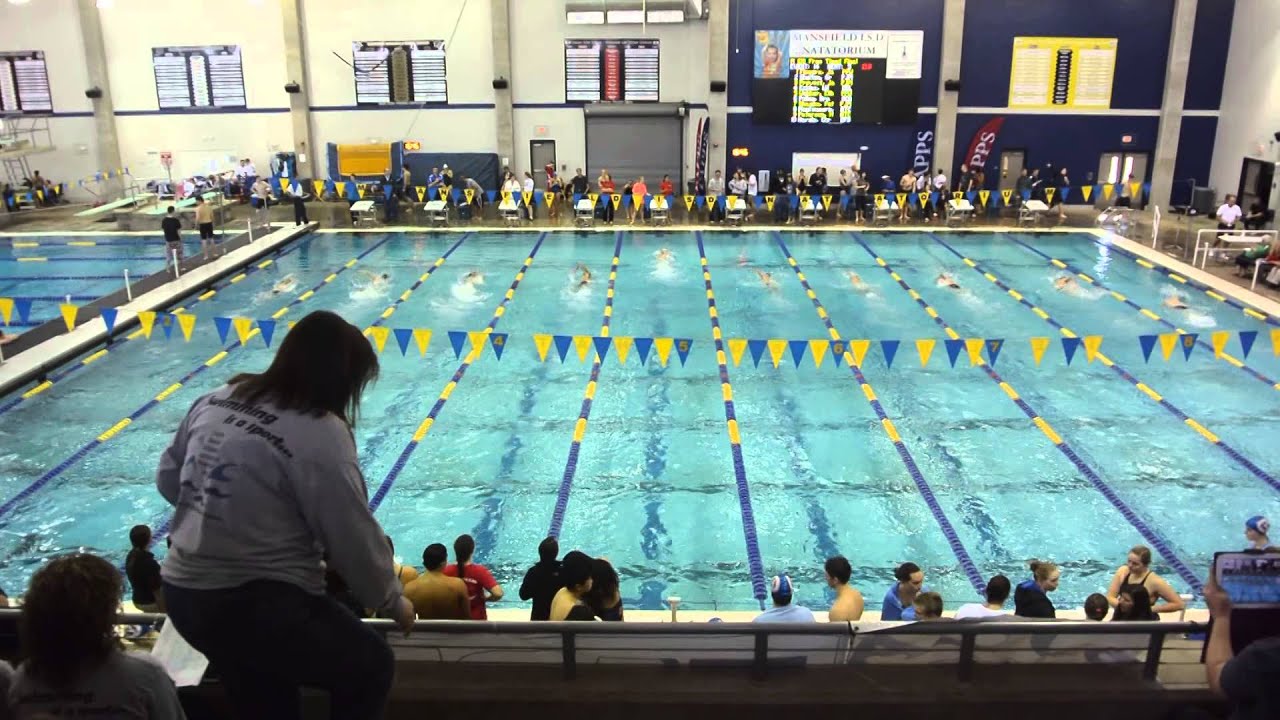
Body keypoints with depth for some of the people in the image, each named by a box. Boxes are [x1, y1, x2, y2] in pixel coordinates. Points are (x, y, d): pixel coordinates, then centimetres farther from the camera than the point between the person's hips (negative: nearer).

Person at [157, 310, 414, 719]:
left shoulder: (217, 400, 2)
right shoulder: (321, 434, -19)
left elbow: (168, 480, 14)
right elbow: (356, 541, -13)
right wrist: (392, 601, 3)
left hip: (182, 595, 8)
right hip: (256, 606, -8)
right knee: (372, 664, 14)